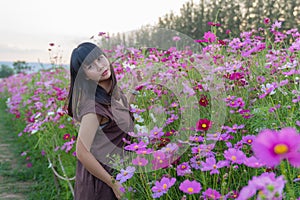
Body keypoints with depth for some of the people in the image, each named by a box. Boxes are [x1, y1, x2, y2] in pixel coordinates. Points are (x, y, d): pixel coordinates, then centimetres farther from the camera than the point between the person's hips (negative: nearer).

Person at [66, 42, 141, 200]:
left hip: (115, 168, 8)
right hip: (97, 177, -8)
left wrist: (135, 86, 9)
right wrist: (113, 183, -19)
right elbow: (82, 153, -25)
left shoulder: (114, 89, -3)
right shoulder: (93, 105, -28)